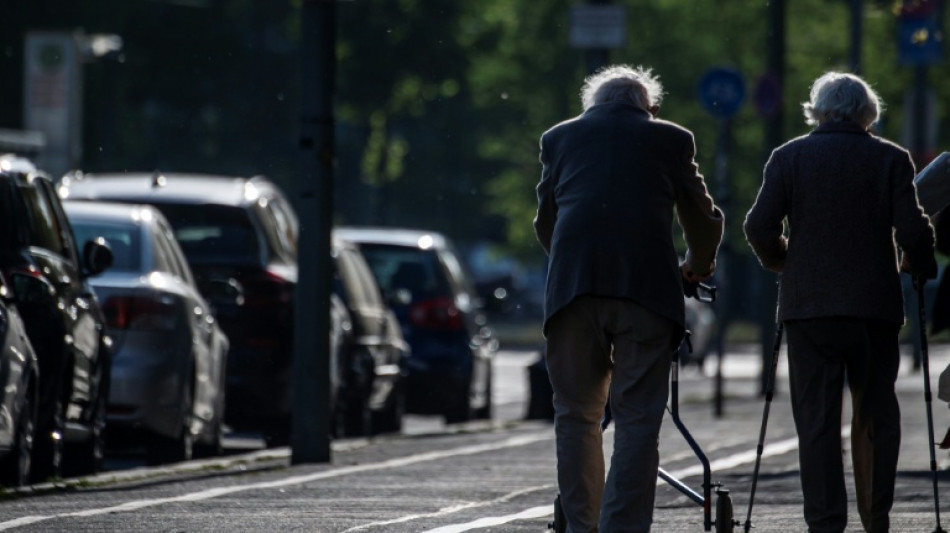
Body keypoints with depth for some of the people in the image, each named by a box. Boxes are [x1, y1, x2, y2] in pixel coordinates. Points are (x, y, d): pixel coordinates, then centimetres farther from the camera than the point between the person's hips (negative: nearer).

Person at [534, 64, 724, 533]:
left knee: (575, 414, 10)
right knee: (637, 416, -1)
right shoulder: (669, 139, 18)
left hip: (571, 284, 1)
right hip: (646, 284, -1)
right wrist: (699, 266, 44)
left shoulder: (560, 137, 22)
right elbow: (703, 219, 25)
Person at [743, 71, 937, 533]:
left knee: (817, 420, 1)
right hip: (875, 305, 0)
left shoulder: (788, 157, 2)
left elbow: (759, 227, -3)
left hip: (808, 305, 0)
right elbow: (912, 231, -6)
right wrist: (918, 269, 13)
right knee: (876, 416, 12)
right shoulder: (890, 159, 0)